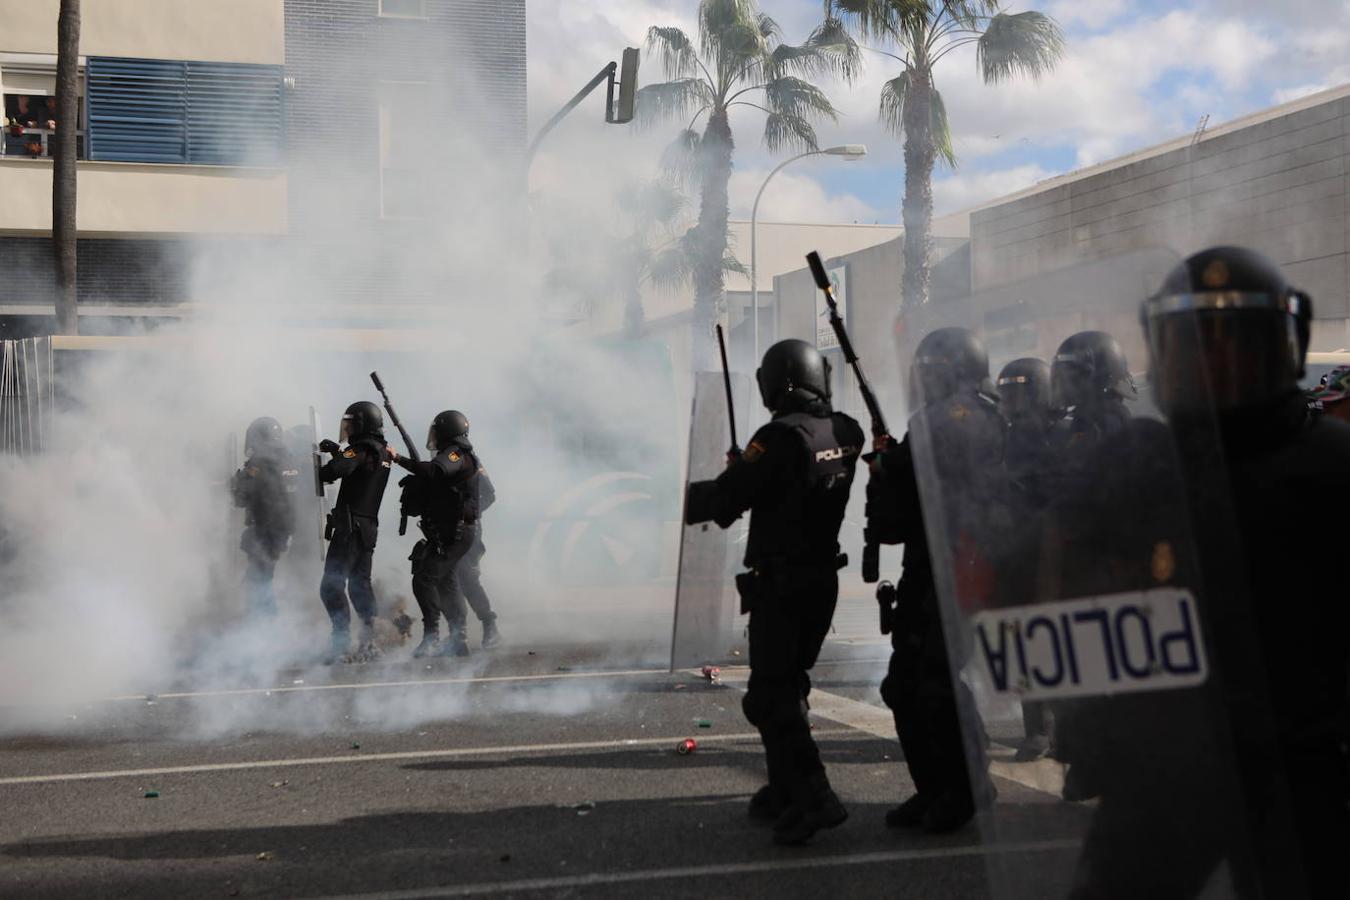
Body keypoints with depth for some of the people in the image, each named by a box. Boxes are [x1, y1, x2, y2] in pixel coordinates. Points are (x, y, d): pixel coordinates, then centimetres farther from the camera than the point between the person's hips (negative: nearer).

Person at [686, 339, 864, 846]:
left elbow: (726, 499, -19)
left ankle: (812, 796, -14)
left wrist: (693, 498, 1)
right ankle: (783, 791, 25)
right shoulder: (846, 434, 2)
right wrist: (745, 471, 12)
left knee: (770, 694, -5)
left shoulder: (782, 437, -21)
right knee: (788, 685, 19)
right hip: (824, 577, 8)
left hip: (780, 583, -8)